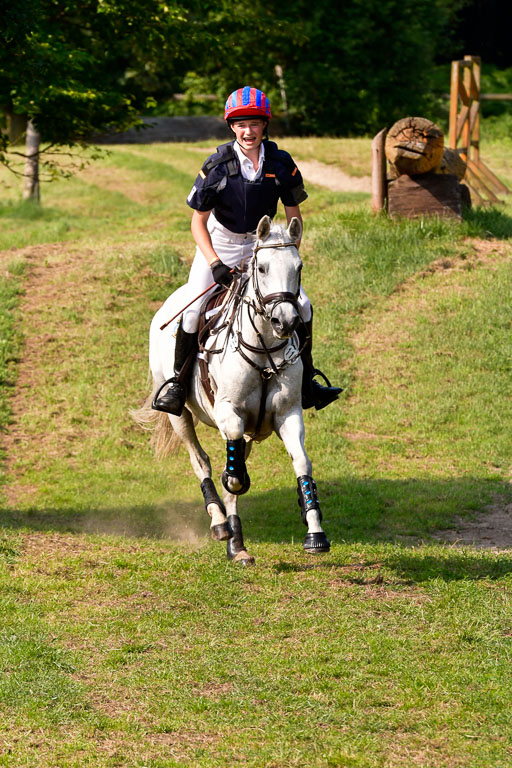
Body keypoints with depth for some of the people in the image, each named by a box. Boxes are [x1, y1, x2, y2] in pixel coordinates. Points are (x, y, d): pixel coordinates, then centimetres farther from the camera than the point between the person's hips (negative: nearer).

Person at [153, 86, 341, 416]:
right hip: (218, 244, -2)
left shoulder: (281, 163, -12)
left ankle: (306, 383, 8)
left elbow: (294, 215, 0)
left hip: (261, 245, 2)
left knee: (301, 305, -6)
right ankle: (178, 384, 1)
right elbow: (198, 221, -13)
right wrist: (216, 264, -24)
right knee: (193, 312, -16)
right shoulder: (218, 166, -19)